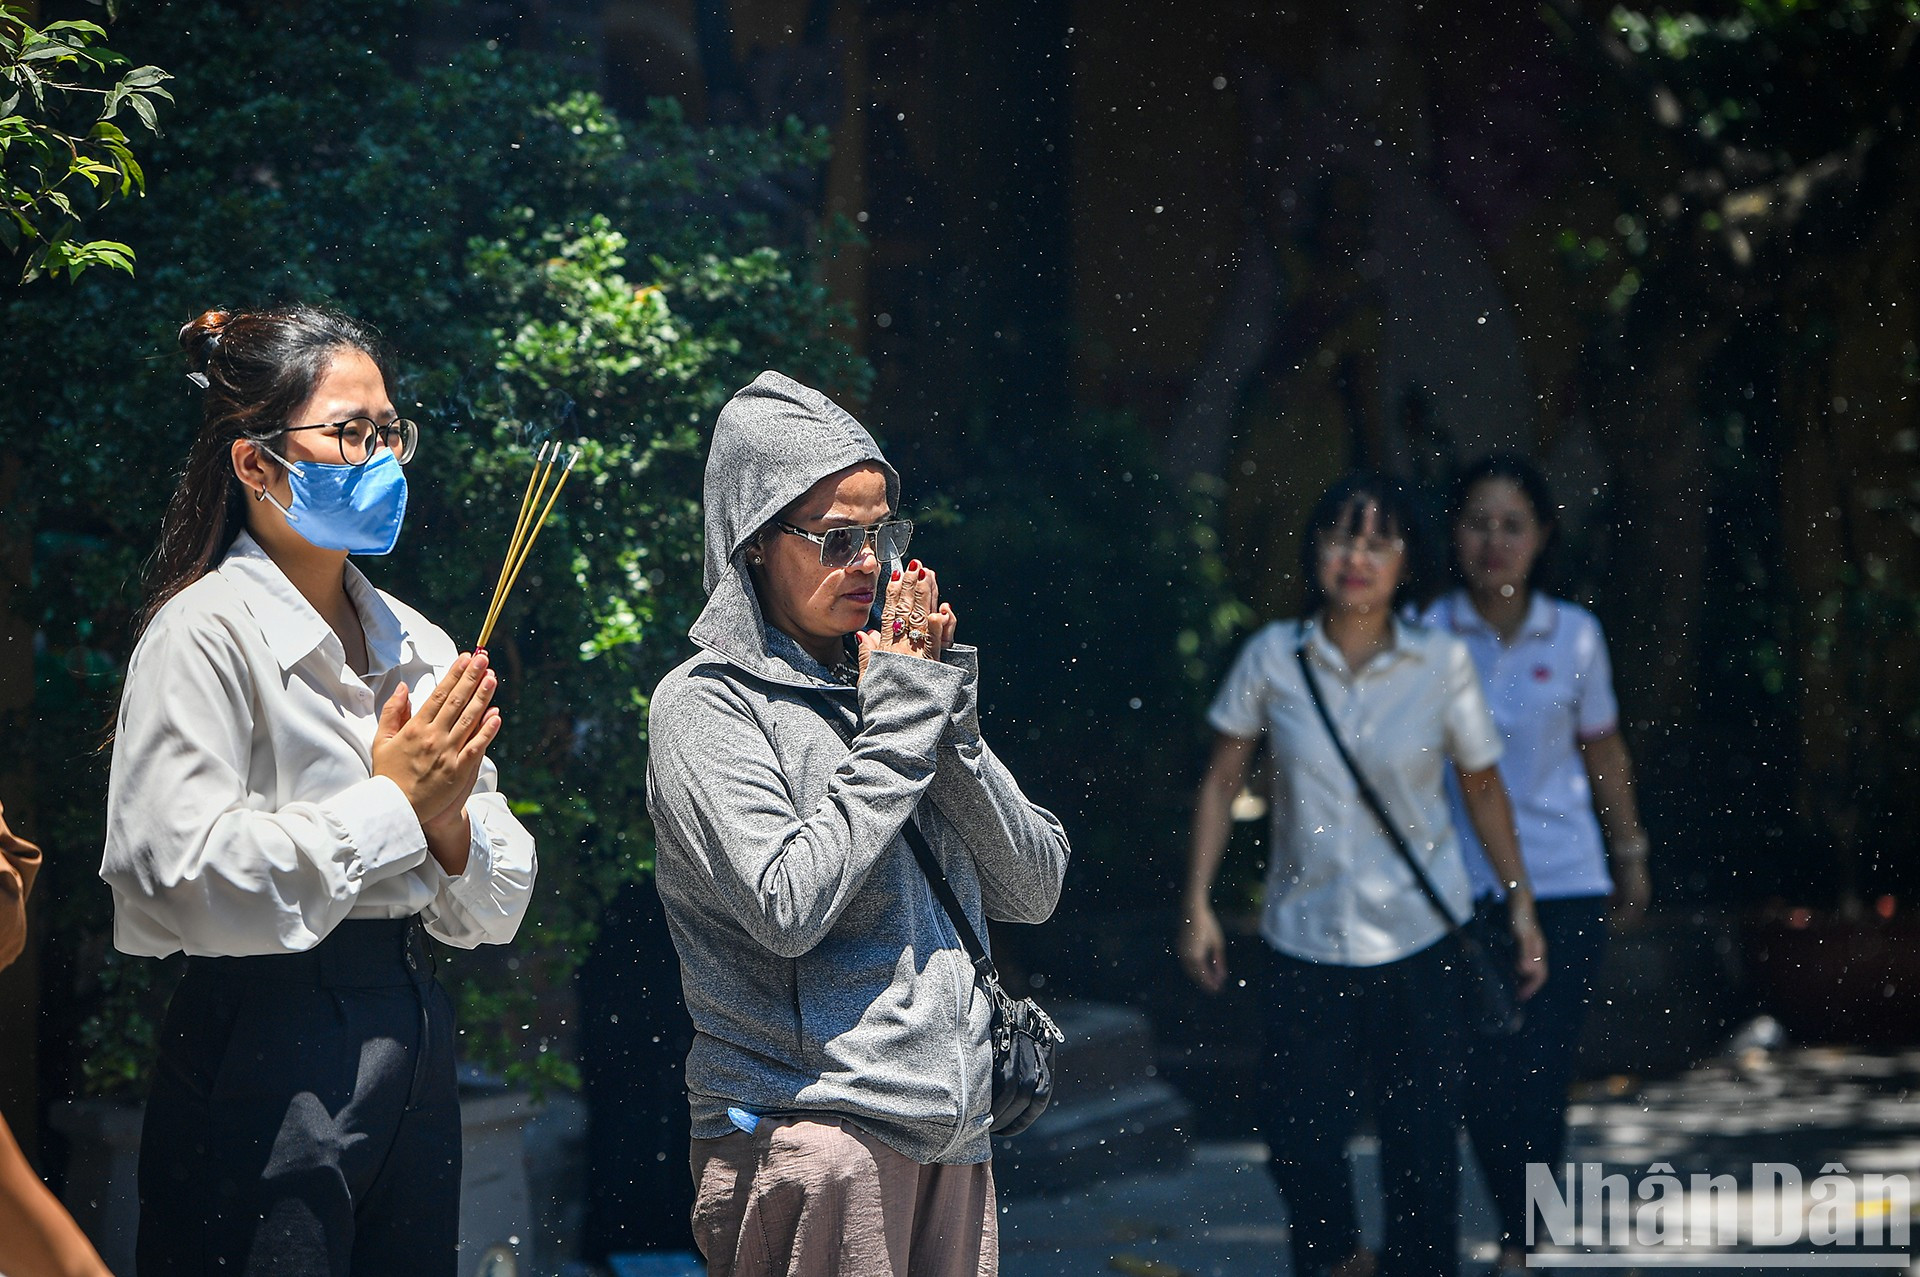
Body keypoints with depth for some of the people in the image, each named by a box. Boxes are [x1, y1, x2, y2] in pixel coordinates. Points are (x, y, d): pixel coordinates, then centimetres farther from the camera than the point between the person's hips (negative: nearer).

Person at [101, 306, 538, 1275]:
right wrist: (393, 802, -13)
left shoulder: (419, 647, 12)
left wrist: (450, 819, -9)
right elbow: (179, 882, -20)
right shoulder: (207, 633, -8)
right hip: (268, 1059, -7)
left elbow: (494, 912, 13)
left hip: (414, 1043, 7)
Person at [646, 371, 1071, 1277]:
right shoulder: (708, 705, -3)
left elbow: (1034, 888, 9)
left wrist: (942, 709, -2)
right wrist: (899, 720, -10)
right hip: (808, 1127, -6)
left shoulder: (885, 680, 14)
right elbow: (787, 906, -18)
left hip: (954, 1130, 6)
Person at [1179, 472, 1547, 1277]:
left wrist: (1521, 905, 8)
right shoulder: (1272, 658, -3)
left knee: (1422, 1147, -1)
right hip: (1304, 939, 1)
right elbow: (1221, 781, 6)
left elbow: (1483, 788, 6)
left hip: (1417, 939, -1)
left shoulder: (1441, 662, -4)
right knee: (1299, 1145, 2)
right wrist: (1197, 904, 2)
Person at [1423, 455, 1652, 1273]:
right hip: (1458, 890, 0)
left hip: (1562, 891, 0)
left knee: (1539, 1082, -8)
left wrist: (1630, 854, 24)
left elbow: (1603, 751, 15)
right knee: (1481, 1083, 2)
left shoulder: (1574, 638, 2)